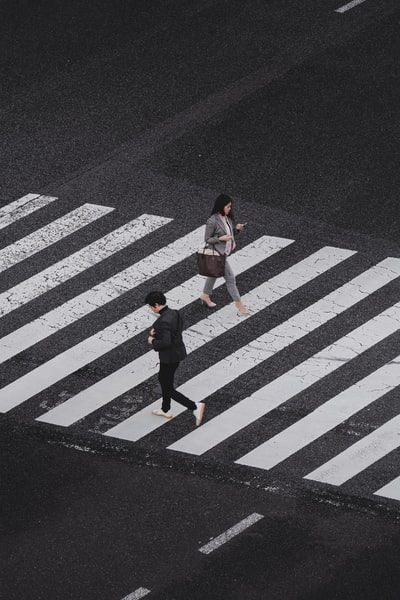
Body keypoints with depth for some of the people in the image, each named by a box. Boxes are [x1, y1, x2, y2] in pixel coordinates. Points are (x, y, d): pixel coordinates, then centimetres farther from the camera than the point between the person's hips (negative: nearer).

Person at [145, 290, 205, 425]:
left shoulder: (164, 321, -29)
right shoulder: (174, 313, -1)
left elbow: (165, 342, -34)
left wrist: (153, 341, -16)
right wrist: (155, 331, -1)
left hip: (169, 357, -10)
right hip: (178, 352, 10)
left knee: (168, 389, 5)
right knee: (163, 379, 30)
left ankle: (195, 407, -3)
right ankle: (165, 410, 46)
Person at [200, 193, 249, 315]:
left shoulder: (227, 217, -1)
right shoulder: (212, 221, -25)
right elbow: (207, 239, -17)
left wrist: (236, 228, -5)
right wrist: (221, 238, -27)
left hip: (225, 252, 9)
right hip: (218, 253, -9)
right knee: (230, 278, -2)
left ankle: (205, 296, 44)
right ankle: (239, 304, 7)